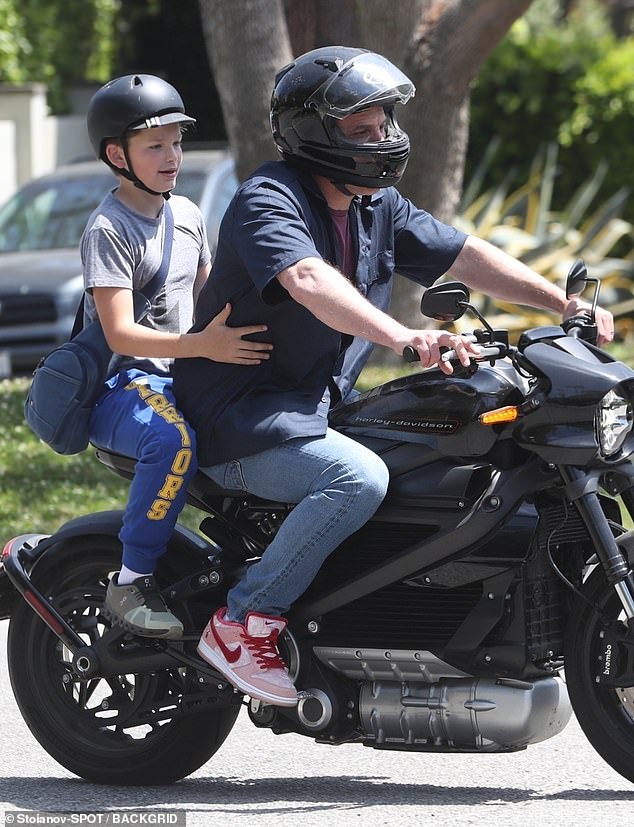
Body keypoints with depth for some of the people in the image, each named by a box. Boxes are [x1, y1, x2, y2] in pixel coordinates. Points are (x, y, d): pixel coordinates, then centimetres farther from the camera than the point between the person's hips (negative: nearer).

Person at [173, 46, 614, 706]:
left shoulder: (377, 207, 10)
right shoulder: (268, 200, -18)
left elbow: (463, 255, 9)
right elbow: (309, 281, -37)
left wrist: (564, 304, -5)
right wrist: (404, 337, -52)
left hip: (321, 405, 9)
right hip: (242, 418, -9)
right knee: (358, 477, -33)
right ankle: (241, 625, -23)